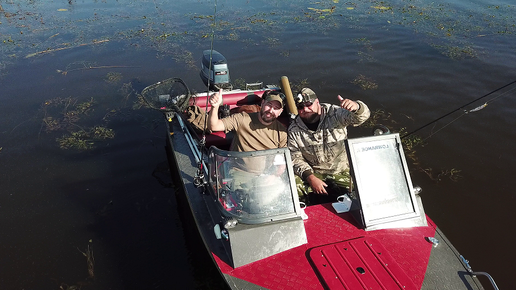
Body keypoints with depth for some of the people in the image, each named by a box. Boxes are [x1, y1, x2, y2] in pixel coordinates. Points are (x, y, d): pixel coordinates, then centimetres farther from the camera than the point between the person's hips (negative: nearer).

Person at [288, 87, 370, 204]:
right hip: (313, 173, 0)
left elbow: (362, 116, -23)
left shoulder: (334, 114, -9)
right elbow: (296, 158, -5)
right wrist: (311, 178, -21)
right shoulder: (294, 130, -5)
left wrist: (356, 106, -49)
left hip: (342, 172, 0)